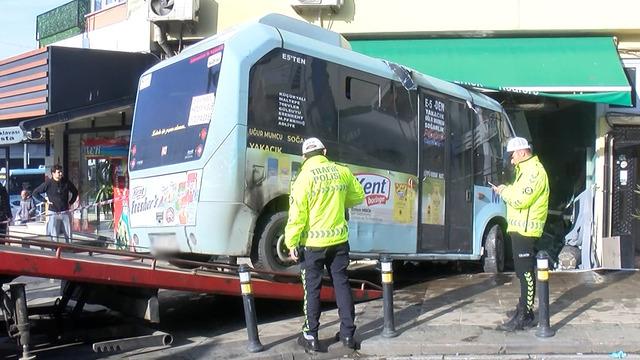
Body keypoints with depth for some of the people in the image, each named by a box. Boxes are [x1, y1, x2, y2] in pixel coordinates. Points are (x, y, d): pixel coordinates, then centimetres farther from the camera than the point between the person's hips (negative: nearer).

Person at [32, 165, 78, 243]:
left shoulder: (66, 183, 2)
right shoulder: (48, 183, -5)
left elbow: (75, 192, 19)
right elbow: (35, 193, 3)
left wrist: (70, 202, 10)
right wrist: (45, 200, -2)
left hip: (65, 212, 2)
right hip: (53, 213, -2)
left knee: (68, 235, 5)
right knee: (54, 236, 0)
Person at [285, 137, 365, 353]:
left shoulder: (305, 177, -13)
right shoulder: (342, 172, 1)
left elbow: (297, 214, -16)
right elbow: (358, 197, 16)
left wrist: (292, 243, -9)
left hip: (313, 243, -4)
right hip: (339, 240, 4)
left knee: (312, 289, 6)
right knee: (342, 284, 12)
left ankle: (311, 336, 13)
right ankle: (348, 334, 19)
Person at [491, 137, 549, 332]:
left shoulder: (534, 171, -14)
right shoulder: (526, 170, 20)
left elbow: (521, 200, -22)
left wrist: (504, 192, -7)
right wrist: (506, 190, 4)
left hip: (525, 230, -11)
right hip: (519, 229, 11)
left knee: (526, 274, -7)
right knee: (523, 273, 18)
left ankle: (524, 317, -3)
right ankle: (524, 308, 30)